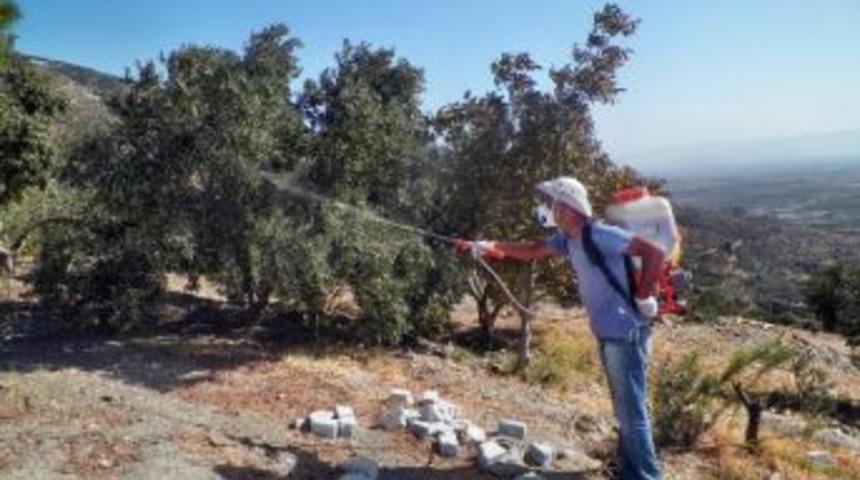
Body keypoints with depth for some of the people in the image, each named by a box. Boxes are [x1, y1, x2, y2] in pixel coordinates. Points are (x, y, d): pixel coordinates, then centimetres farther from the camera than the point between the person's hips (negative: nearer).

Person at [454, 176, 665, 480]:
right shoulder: (568, 239, 6)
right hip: (607, 333, 9)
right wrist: (488, 246, 12)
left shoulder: (600, 235, -21)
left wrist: (643, 297, -19)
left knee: (632, 410, -1)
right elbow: (533, 251, 17)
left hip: (625, 334, -9)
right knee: (625, 408, 19)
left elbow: (655, 252, -24)